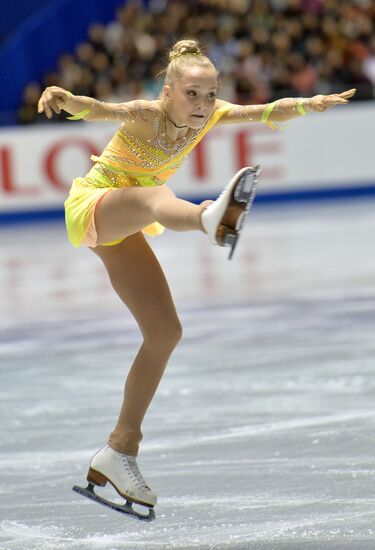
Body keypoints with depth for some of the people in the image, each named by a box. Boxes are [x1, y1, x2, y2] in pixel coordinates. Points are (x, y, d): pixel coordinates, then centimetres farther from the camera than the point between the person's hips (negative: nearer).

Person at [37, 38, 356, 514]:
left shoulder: (209, 115, -6)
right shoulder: (146, 115, -24)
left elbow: (266, 114, -7)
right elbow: (100, 110, -42)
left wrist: (306, 104, -27)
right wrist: (63, 99, -63)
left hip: (122, 231, 8)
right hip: (91, 206, -8)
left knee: (165, 333, 2)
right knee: (156, 195, -40)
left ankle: (118, 452, 11)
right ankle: (212, 219, -81)